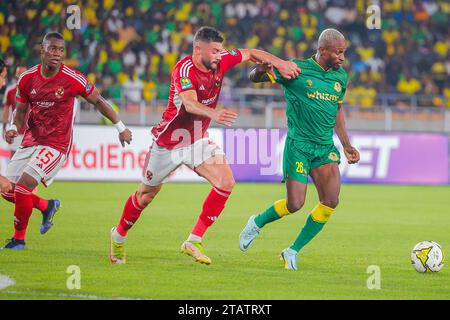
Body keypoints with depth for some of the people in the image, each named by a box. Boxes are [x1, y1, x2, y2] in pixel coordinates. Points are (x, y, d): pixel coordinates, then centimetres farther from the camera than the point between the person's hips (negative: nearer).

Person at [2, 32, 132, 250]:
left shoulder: (73, 80, -14)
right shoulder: (27, 78, -3)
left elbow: (98, 101, 1)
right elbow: (21, 111, 9)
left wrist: (121, 127, 3)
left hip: (56, 145, -5)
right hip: (31, 141, 5)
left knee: (23, 186, -19)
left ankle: (19, 238, -1)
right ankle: (47, 207, 33)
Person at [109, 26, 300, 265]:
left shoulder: (220, 61, -8)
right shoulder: (184, 69, -28)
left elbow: (251, 54, 8)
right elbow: (190, 104, -44)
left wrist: (279, 63, -7)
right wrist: (214, 114, -63)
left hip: (198, 140, 5)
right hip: (169, 142, -5)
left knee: (226, 182, -16)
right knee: (147, 195, 10)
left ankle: (194, 241, -8)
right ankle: (119, 235, 37)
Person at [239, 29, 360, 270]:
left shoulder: (340, 77, 9)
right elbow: (253, 78, -2)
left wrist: (346, 145, 22)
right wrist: (261, 71, -26)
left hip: (326, 147, 5)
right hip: (298, 144, -5)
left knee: (331, 201, -10)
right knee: (295, 204, -8)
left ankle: (293, 251, 6)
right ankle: (257, 223, 24)